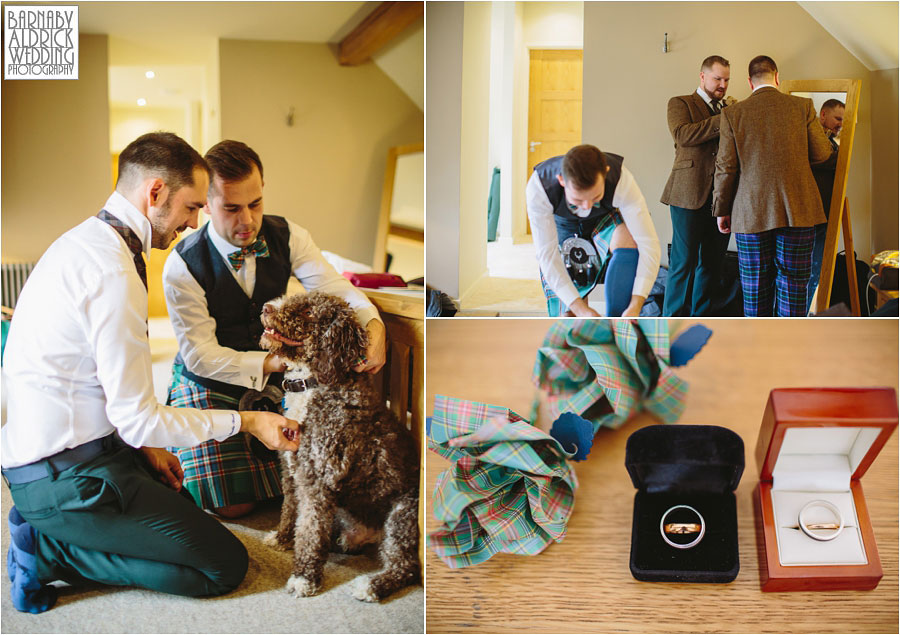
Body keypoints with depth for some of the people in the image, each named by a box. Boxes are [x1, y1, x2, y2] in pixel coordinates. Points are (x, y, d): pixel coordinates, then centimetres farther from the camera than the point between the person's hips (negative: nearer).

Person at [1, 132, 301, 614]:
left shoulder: (85, 241, 9)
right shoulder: (113, 273, -23)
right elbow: (137, 418, -20)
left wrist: (143, 443, 9)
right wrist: (244, 421, -12)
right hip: (67, 478, -10)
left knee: (187, 510, 26)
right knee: (225, 565, -6)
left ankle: (45, 535, 11)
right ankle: (48, 549, -4)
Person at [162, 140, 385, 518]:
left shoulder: (286, 236, -9)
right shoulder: (182, 267, -22)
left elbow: (334, 287, -17)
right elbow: (200, 355, -21)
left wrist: (373, 325, -39)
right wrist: (268, 363, -35)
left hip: (272, 377, 4)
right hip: (209, 385, -4)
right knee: (235, 506, -9)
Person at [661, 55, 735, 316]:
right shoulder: (680, 103, 6)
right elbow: (682, 134, -14)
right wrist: (723, 120, -15)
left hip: (722, 196, 5)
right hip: (690, 194, -5)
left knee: (712, 263, 7)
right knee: (683, 263, -6)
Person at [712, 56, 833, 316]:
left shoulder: (733, 113, 0)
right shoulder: (802, 106, 1)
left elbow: (725, 167, -1)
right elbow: (822, 152, 6)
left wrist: (721, 210, 9)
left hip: (751, 213, 0)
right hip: (797, 211, 0)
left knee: (756, 289, 7)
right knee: (793, 286, 4)